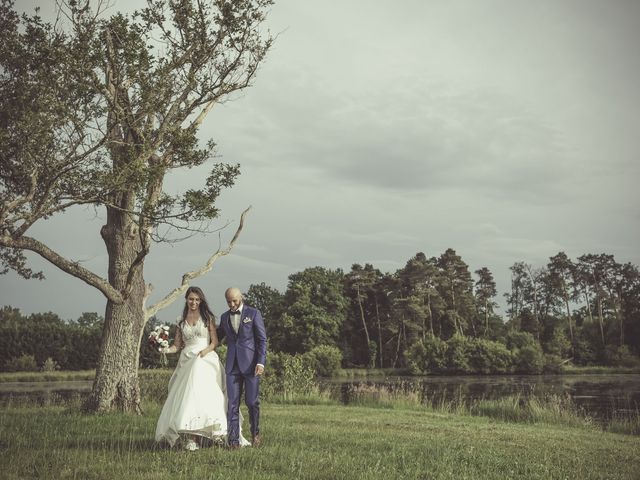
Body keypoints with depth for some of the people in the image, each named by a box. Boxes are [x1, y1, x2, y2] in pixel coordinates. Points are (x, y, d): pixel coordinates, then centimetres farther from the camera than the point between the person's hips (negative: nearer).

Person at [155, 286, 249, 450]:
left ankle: (194, 438, -17)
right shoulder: (181, 321, 14)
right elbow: (177, 345, 12)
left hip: (205, 360, -3)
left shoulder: (207, 318, 8)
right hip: (187, 361, 3)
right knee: (186, 397, -8)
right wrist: (167, 349, -9)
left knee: (203, 393, -16)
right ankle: (190, 437, -10)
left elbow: (215, 341, 4)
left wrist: (207, 350, -15)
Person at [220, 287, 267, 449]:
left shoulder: (254, 313, 1)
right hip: (232, 365, 3)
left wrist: (261, 362, -11)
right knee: (233, 403, -1)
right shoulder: (224, 317, 13)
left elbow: (262, 339, -3)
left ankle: (255, 433, 20)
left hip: (250, 363, -3)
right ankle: (234, 440, 0)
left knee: (252, 402, 0)